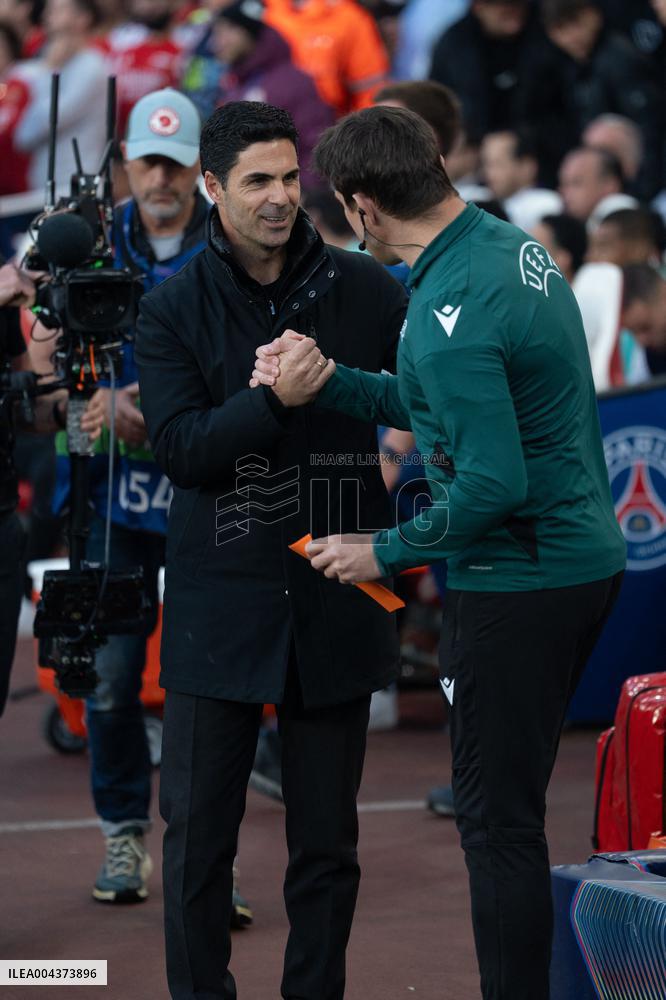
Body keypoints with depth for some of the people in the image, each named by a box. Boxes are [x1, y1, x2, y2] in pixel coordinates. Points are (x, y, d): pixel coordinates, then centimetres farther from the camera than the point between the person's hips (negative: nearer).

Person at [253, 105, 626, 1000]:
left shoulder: (448, 313, -24)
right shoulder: (512, 245, 6)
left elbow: (492, 484, -27)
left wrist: (387, 552, -14)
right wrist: (325, 381, 10)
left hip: (518, 584, -10)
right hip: (586, 557, 10)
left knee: (497, 820, -2)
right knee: (513, 807, 18)